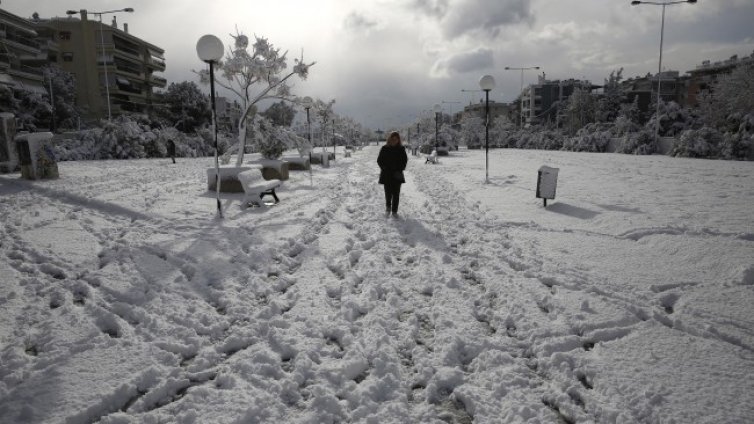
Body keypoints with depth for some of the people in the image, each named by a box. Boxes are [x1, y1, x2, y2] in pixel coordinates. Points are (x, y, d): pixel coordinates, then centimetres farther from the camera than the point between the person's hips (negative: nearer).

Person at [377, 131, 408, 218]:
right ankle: (388, 207, 25)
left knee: (396, 194, 1)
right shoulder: (384, 148, -1)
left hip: (397, 175, 1)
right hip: (386, 175, -1)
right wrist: (385, 169, -9)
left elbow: (405, 160, 7)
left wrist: (400, 170, -6)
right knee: (388, 193, -1)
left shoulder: (401, 149, 2)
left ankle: (394, 211, 12)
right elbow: (379, 160, 2)